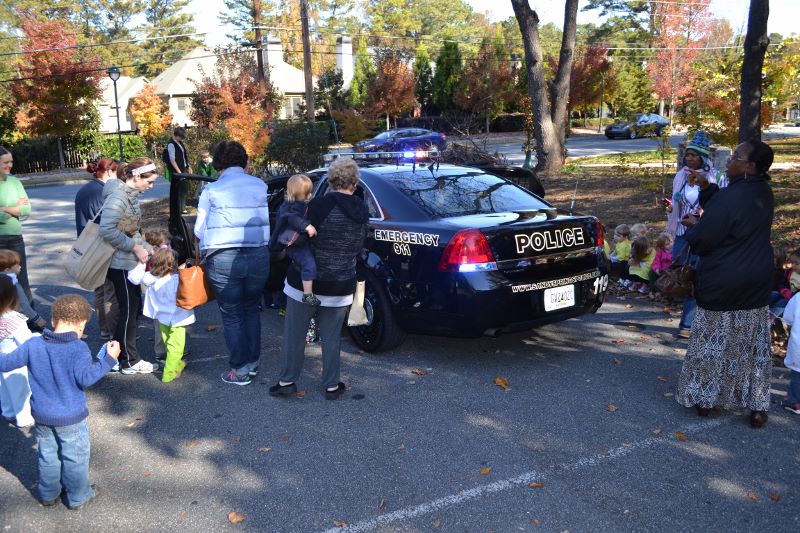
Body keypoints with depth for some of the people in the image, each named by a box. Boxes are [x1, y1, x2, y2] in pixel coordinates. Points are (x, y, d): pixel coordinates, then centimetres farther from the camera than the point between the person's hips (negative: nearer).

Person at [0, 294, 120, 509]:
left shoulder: (33, 345, -8)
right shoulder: (78, 348, -22)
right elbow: (85, 378, -24)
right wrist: (109, 359, -17)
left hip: (41, 415, 5)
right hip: (70, 418, -4)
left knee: (47, 455, 24)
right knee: (75, 458, 15)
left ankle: (48, 494, 39)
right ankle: (78, 497, 29)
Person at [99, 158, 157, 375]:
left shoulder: (130, 194, 10)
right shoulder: (118, 196, -19)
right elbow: (107, 230, -29)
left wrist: (150, 249, 11)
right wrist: (135, 247, -22)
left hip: (127, 262, 9)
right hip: (121, 264, -9)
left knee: (134, 308, 17)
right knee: (130, 311, 2)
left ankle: (117, 354, 29)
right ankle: (130, 362, 15)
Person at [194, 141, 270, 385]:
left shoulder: (211, 190, -4)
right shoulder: (260, 186, 4)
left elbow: (199, 230, 1)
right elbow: (265, 222, 5)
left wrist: (206, 251, 20)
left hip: (223, 259, -3)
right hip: (258, 256, 3)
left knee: (232, 315, 10)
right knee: (251, 310, 20)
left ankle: (240, 369, 16)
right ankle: (253, 362, 28)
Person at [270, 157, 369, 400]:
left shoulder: (320, 205, -16)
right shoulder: (361, 213, 0)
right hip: (340, 287, 4)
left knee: (294, 334, 12)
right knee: (331, 337, 16)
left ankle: (287, 381, 23)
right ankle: (332, 385, 23)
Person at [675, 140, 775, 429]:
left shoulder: (729, 198, -23)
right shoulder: (763, 193, 2)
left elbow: (703, 241, -19)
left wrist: (693, 227, 2)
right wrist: (706, 187, 4)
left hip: (722, 285, -7)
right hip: (756, 285, 7)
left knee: (714, 342, 9)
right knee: (753, 345, 14)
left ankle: (705, 398, 22)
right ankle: (757, 406, 21)